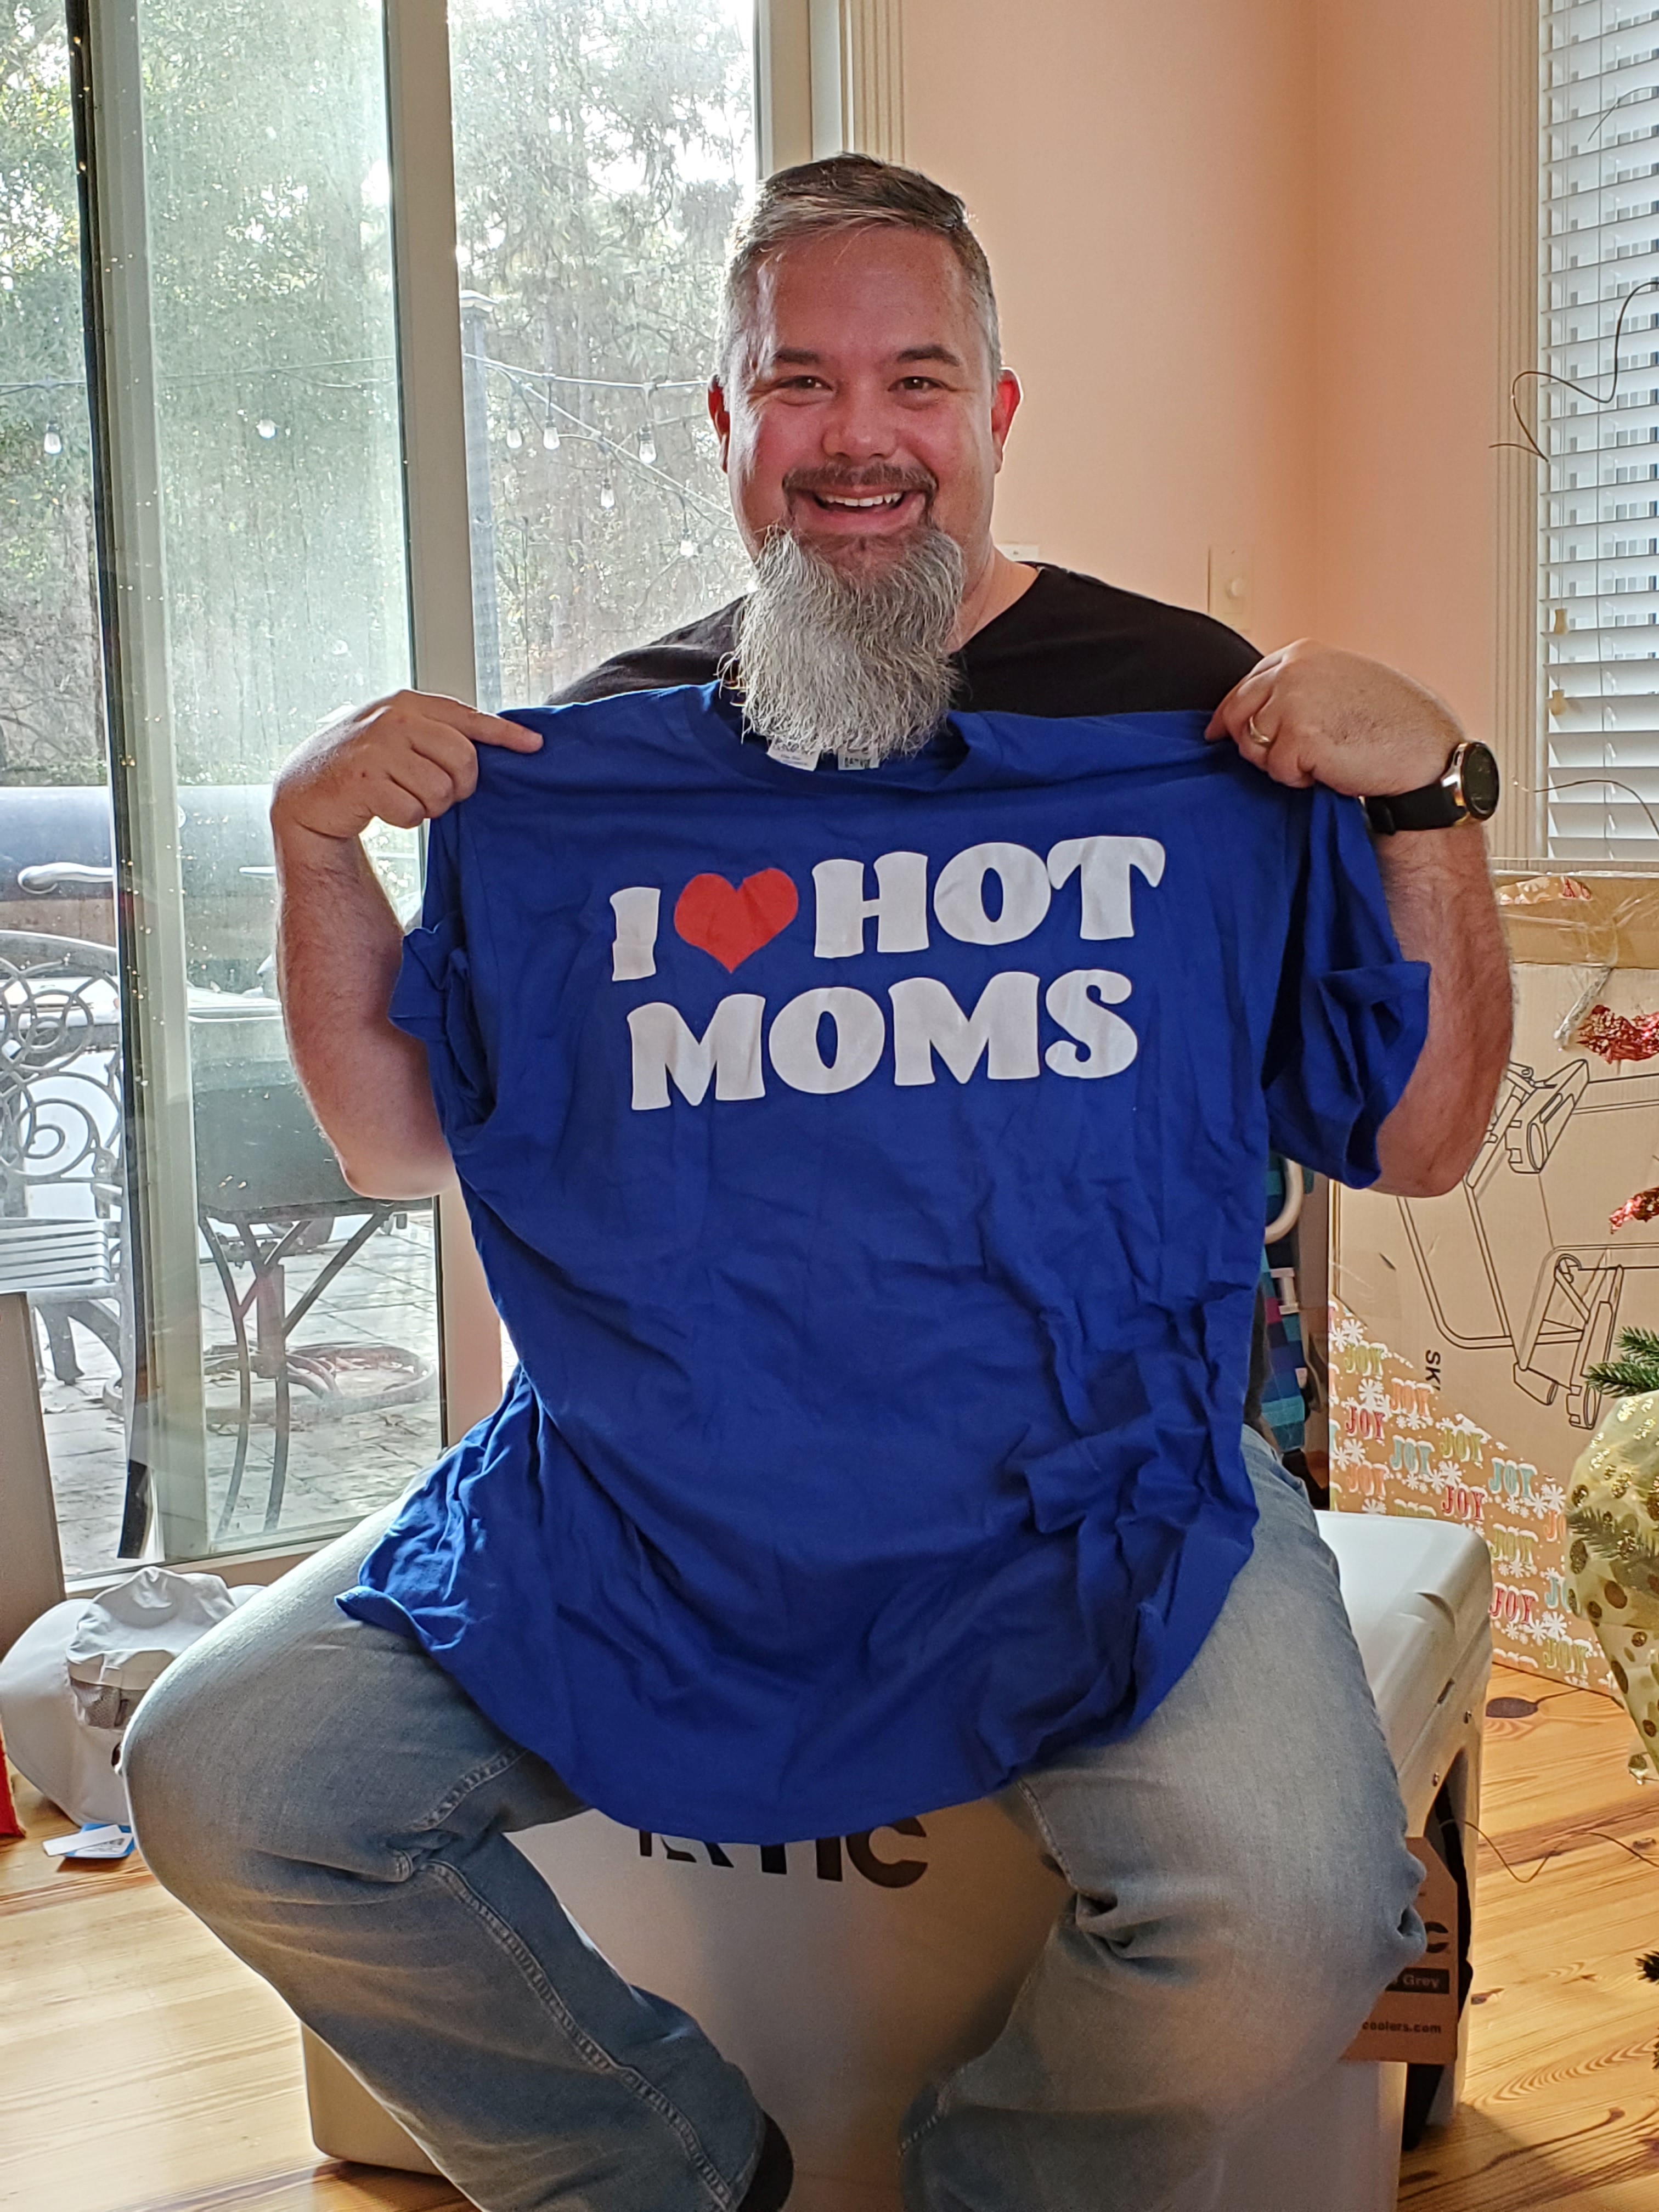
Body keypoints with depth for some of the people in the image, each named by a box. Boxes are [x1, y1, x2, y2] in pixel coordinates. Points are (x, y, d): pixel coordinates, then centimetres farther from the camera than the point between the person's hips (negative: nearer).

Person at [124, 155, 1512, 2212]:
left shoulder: (1186, 712, 5)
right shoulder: (585, 765, 11)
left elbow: (1419, 1142, 5)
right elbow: (401, 1148, 16)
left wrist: (1425, 801, -8)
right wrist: (317, 854, 2)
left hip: (1087, 1509, -2)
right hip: (635, 1505, 3)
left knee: (1287, 1926, -28)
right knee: (219, 1780, -10)